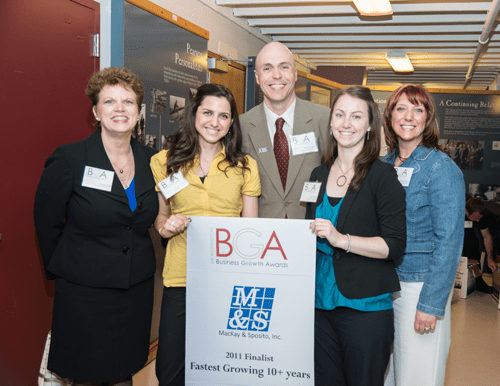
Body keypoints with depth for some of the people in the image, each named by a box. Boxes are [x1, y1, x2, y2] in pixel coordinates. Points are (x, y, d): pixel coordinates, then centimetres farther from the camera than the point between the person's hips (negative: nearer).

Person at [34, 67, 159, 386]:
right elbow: (47, 223, -2)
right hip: (84, 292, -3)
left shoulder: (151, 160, 1)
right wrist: (61, 270, 6)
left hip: (137, 288, 4)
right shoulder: (69, 159, -12)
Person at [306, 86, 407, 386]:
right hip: (321, 303, 5)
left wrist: (341, 239, -22)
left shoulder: (382, 175, -7)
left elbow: (395, 246, -12)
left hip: (365, 306, -5)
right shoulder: (319, 175, 11)